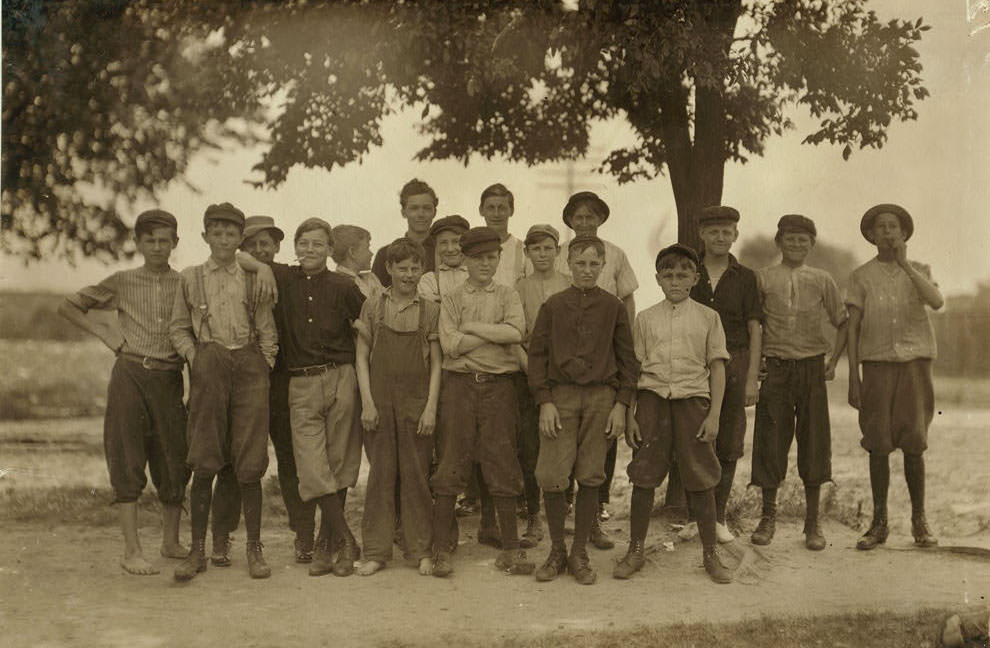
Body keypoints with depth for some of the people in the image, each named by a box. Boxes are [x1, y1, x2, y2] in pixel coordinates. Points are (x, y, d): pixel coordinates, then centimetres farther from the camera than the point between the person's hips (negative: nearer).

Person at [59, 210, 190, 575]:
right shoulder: (122, 283, 6)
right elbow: (68, 307, 13)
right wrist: (105, 333, 3)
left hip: (169, 380, 2)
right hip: (129, 376, -2)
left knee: (175, 462, 5)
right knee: (128, 462, -3)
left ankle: (171, 542, 23)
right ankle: (132, 551, 0)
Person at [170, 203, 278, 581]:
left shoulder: (254, 279, 11)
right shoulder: (190, 278, 11)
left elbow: (267, 330, 13)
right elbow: (178, 328, 14)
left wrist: (264, 366, 3)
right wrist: (193, 356, 0)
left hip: (249, 365, 0)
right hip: (208, 367, 0)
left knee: (250, 465, -1)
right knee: (203, 464, -1)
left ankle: (254, 549, 8)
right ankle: (198, 550, 7)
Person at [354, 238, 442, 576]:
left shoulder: (430, 311, 6)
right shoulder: (373, 306, 6)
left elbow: (436, 363, 4)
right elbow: (362, 357, 4)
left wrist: (430, 407, -5)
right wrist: (367, 402, -5)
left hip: (416, 402, 0)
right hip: (379, 402, 0)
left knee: (417, 475, 2)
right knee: (380, 474, 4)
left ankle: (421, 551, 11)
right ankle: (376, 551, 10)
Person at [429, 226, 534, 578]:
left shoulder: (507, 295, 11)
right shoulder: (452, 299, 8)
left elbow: (516, 331, -9)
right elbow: (450, 344, -7)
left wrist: (472, 328, -7)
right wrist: (496, 334, -6)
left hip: (498, 386, 1)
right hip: (460, 384, -1)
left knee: (502, 464, 2)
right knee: (452, 464, -1)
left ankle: (510, 549, 10)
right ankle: (441, 549, 4)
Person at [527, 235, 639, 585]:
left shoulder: (613, 307, 6)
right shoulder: (554, 305, 5)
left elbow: (627, 358, 8)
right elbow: (537, 354, 5)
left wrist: (621, 404, 0)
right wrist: (544, 402, -4)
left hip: (601, 398, 1)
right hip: (560, 396, 0)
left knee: (590, 478, 2)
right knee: (551, 478, -6)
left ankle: (579, 553, 15)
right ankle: (556, 551, 12)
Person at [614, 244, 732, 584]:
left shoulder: (707, 317, 6)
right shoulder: (645, 319, 9)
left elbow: (717, 369, 5)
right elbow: (634, 369, 10)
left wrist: (714, 415, -3)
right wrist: (629, 415, 3)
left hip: (692, 398, -1)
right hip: (652, 398, 1)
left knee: (701, 479, 1)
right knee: (643, 476, 2)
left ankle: (710, 553, 14)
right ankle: (636, 550, 14)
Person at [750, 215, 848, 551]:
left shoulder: (822, 280, 7)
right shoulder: (762, 278, 4)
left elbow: (843, 323, 14)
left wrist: (833, 362, 7)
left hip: (812, 368, 1)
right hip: (775, 368, -1)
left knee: (814, 442, 2)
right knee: (770, 439, 2)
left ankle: (812, 523, 12)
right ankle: (768, 517, 17)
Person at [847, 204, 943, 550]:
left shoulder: (919, 271, 8)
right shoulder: (862, 276, 6)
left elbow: (936, 301, -13)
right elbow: (852, 328, 4)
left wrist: (904, 263, -16)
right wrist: (853, 378, -3)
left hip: (915, 363, 0)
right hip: (877, 365, 0)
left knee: (913, 444, -2)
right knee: (878, 444, -1)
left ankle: (919, 521, 10)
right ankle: (879, 523, 7)